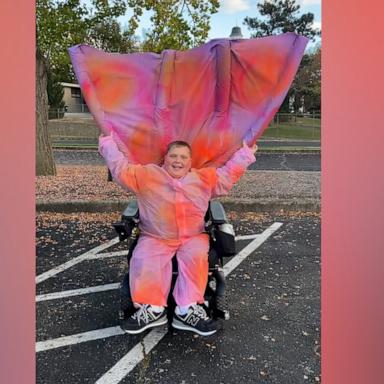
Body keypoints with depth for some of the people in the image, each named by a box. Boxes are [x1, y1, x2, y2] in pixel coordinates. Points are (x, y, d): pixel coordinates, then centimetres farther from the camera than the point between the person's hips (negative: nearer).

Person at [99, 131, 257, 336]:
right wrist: (108, 143, 8)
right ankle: (152, 308, -19)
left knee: (196, 256, -30)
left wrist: (245, 153, 20)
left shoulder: (205, 178, 14)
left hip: (192, 237, 1)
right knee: (144, 260, -29)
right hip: (155, 238, 0)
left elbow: (228, 174, 20)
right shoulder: (147, 175, 7)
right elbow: (120, 170, 4)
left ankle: (188, 309, -24)